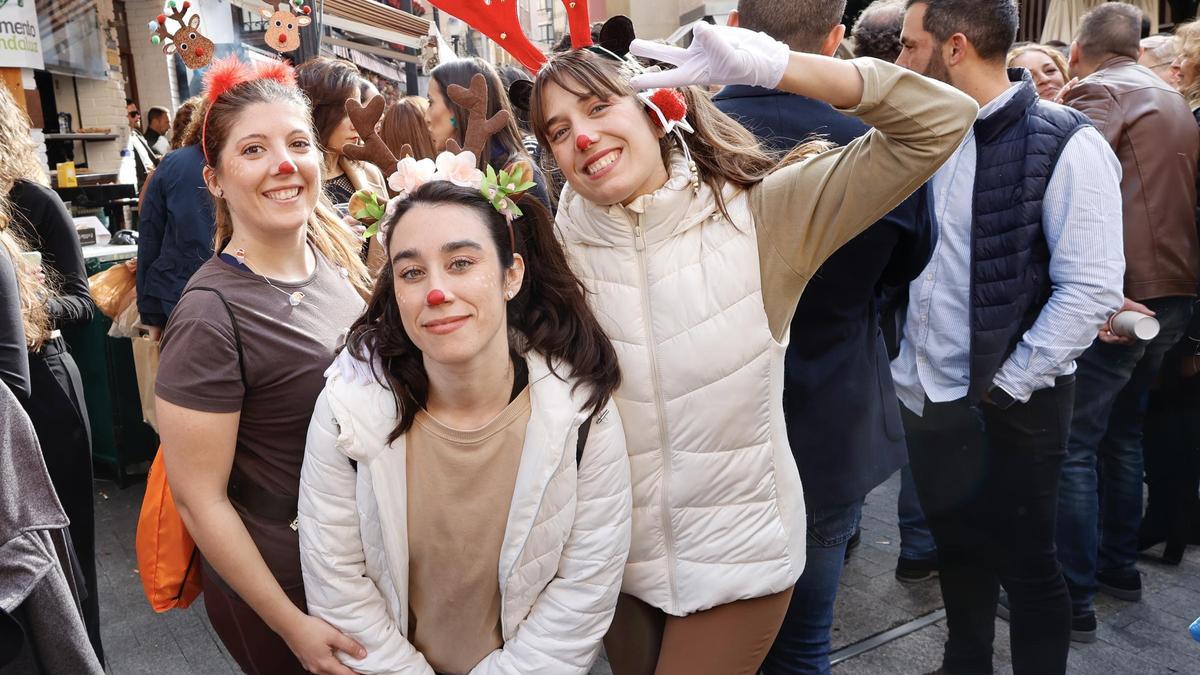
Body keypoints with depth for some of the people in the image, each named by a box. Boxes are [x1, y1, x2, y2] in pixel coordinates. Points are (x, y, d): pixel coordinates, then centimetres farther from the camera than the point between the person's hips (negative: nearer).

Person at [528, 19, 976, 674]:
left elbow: (941, 122, -18)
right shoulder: (563, 244, -6)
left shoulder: (758, 214, -15)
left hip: (737, 550, -3)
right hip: (616, 550, 4)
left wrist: (770, 66, -27)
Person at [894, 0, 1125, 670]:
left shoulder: (1065, 144, -13)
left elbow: (1091, 290, -17)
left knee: (1026, 567, 11)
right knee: (956, 548, 21)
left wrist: (1007, 387, -15)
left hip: (1007, 408, -6)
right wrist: (908, 365, 5)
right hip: (926, 396, 6)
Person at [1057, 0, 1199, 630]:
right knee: (1122, 432, 19)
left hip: (1117, 299, -9)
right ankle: (1119, 564, 30)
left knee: (1072, 443, -4)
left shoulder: (1098, 93, -9)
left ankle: (1072, 591, 2)